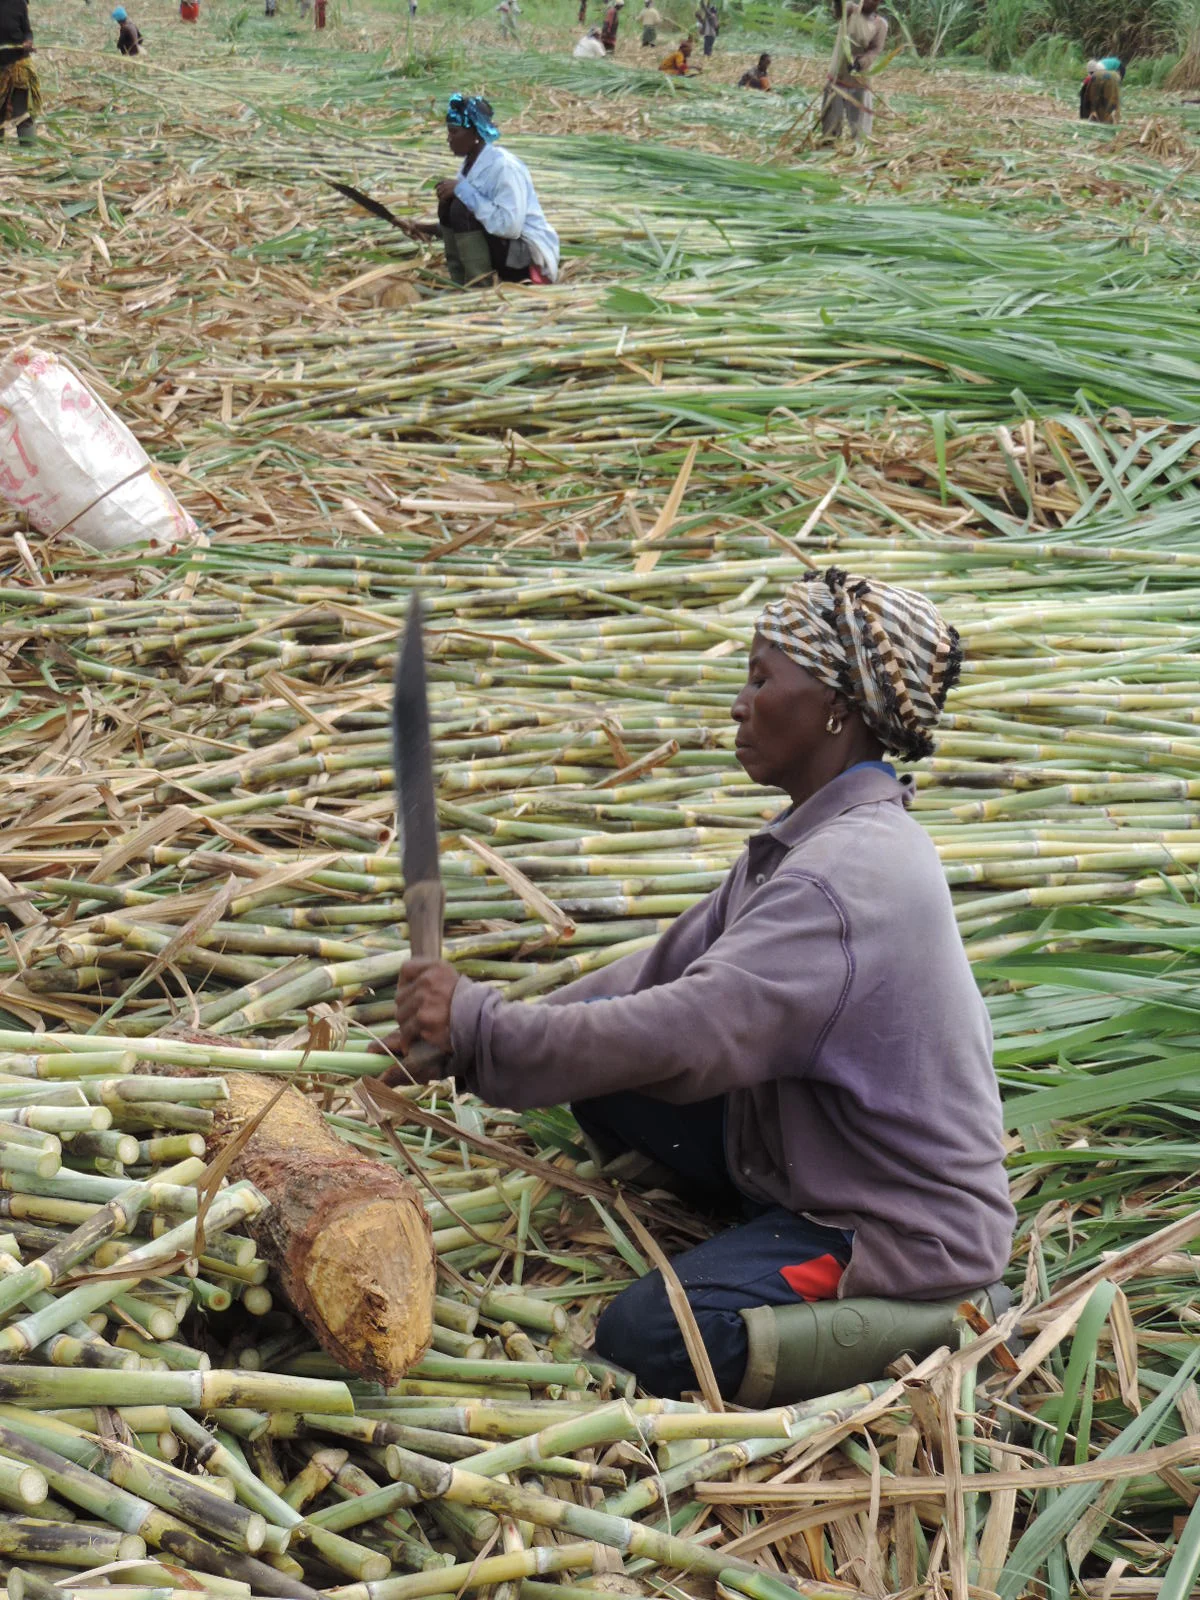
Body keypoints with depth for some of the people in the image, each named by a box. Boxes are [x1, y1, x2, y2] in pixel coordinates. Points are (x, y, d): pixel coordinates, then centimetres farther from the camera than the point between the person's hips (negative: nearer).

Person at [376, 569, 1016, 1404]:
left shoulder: (846, 879, -28)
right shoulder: (818, 836, 4)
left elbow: (682, 1033, -35)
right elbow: (669, 971, 5)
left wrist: (480, 1024, -25)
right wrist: (459, 1038, -3)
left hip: (909, 1227, -9)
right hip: (820, 1161, 9)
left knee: (640, 1340, -20)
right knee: (600, 1061, 2)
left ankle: (938, 1322, -7)